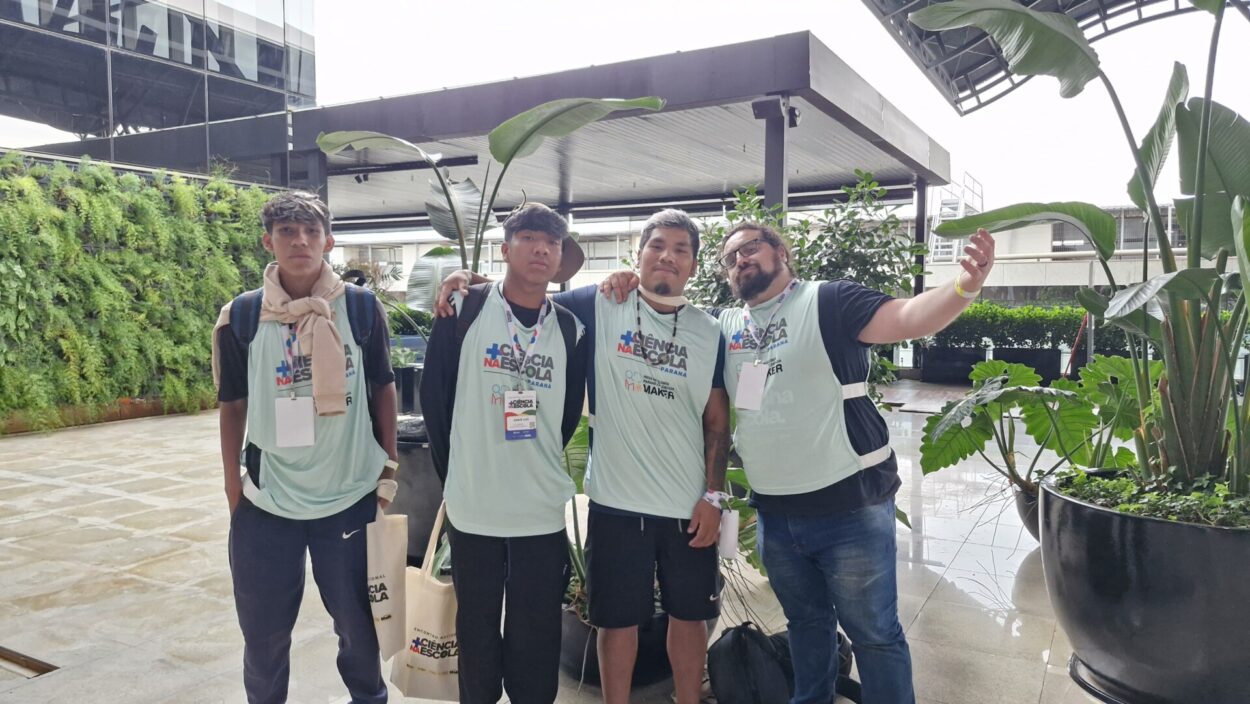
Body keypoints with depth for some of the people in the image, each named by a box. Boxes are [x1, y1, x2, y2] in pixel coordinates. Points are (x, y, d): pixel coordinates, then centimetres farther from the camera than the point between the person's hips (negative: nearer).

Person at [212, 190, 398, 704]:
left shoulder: (361, 307, -4)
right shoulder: (240, 316, -3)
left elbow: (384, 389, 4)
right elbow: (232, 406, 3)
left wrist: (389, 468, 2)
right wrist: (233, 488, 3)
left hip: (351, 496, 0)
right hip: (266, 501, 1)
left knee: (359, 622, 15)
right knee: (264, 630, 13)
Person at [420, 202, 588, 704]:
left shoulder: (570, 328, 2)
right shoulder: (464, 309, -4)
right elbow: (434, 397, 1)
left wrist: (537, 465, 9)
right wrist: (457, 472, 4)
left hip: (542, 510, 2)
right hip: (472, 506, -1)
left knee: (537, 635, 11)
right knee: (477, 629, 15)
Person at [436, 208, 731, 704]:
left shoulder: (709, 333, 4)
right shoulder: (600, 306, -3)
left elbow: (717, 423, 6)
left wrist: (713, 496, -1)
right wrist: (472, 282, -15)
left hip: (688, 506, 3)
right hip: (617, 501, -2)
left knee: (689, 616, 16)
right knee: (618, 621, 11)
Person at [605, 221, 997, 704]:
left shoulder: (827, 301, -9)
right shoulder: (724, 325, 7)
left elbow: (906, 320, -20)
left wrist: (964, 288, -39)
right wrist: (633, 292, -5)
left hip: (850, 506, -5)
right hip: (773, 514, 6)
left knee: (874, 633, 8)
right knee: (806, 623, 24)